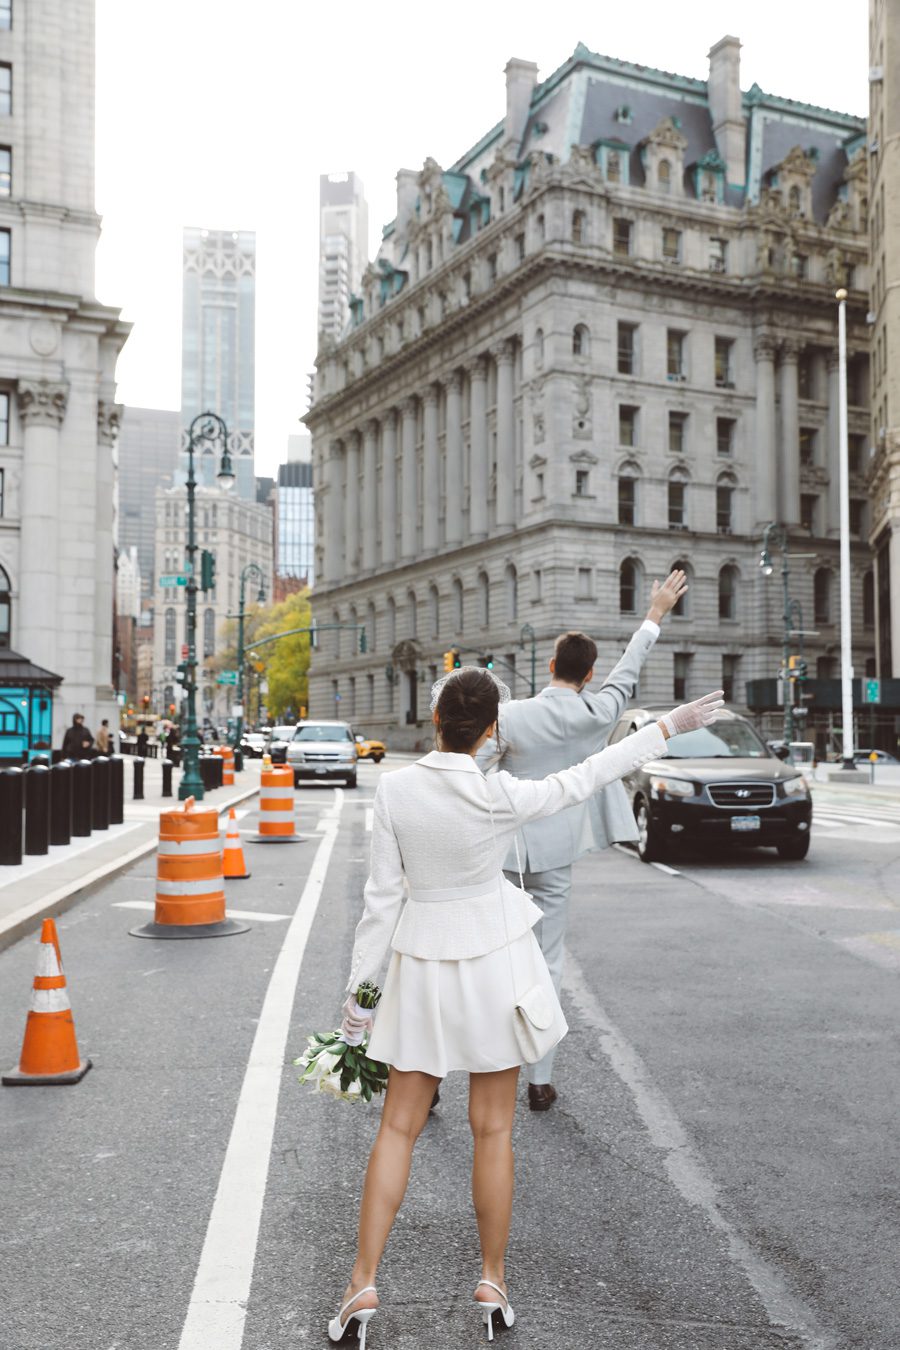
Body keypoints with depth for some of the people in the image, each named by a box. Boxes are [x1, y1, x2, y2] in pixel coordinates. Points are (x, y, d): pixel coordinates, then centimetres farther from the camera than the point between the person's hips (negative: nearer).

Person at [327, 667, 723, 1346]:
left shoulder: (395, 788, -12)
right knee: (493, 1128, 12)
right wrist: (668, 725, 6)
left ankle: (363, 1285, 13)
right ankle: (493, 1282, 24)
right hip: (493, 959, -1)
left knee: (399, 1126, 11)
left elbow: (382, 895, -8)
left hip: (421, 961, 2)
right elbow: (582, 779, -4)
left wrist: (359, 986, 2)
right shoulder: (500, 796, -17)